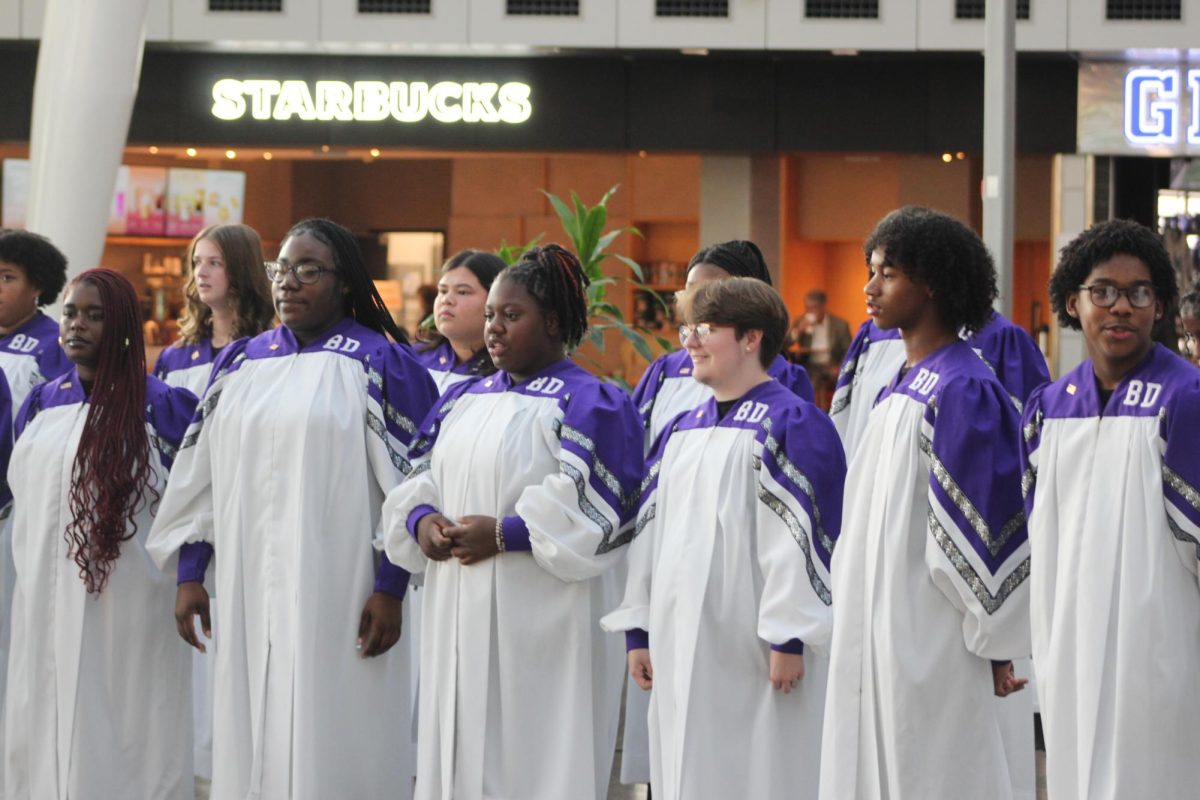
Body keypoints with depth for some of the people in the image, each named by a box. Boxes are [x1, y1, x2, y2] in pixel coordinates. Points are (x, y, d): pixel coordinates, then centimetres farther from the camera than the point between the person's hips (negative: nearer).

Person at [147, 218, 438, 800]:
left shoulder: (379, 364, -3)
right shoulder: (240, 362, 12)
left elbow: (409, 484, -6)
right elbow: (202, 474, 15)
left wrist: (391, 588, -11)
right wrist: (189, 573, 9)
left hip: (338, 594, -5)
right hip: (249, 593, 5)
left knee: (330, 747, -4)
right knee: (251, 735, 6)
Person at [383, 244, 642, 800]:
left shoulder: (588, 405, -6)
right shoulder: (462, 401, 17)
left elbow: (597, 511, -15)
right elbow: (418, 481, 18)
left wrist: (504, 534, -20)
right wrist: (420, 518, -4)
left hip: (542, 627, -7)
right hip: (459, 621, 7)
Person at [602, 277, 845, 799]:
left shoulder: (790, 424, -8)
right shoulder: (680, 432, 16)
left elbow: (799, 535, -14)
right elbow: (651, 531, 18)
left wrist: (788, 637, -17)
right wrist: (639, 630, 15)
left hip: (751, 653, -8)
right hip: (682, 647, 8)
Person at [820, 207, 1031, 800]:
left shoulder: (963, 391, -15)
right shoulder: (900, 387, 13)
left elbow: (986, 525, -16)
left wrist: (993, 642, -14)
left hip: (928, 641, -9)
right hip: (878, 635, 9)